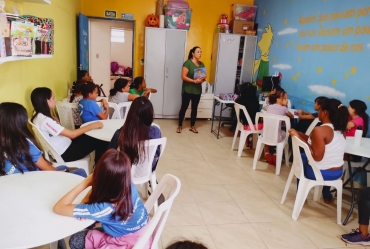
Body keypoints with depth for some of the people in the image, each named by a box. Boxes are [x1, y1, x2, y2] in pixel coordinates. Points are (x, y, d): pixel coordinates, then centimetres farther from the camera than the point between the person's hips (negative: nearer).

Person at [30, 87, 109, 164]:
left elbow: (66, 133, 6)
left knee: (97, 140, 7)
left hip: (64, 145, 9)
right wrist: (92, 125, -16)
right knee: (101, 144, -5)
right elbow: (72, 134, -24)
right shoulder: (45, 120, -26)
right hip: (63, 153, -9)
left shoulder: (41, 116, 5)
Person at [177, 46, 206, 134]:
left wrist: (203, 79, -9)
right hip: (187, 90, -6)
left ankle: (192, 126, 24)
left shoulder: (202, 64, 8)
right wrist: (194, 80, -26)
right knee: (184, 107, 2)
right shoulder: (187, 63, -11)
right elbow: (183, 76, -16)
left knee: (194, 108, 12)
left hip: (197, 90, 6)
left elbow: (204, 76, 15)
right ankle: (180, 126, 15)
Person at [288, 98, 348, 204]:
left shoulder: (319, 130, -25)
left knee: (301, 157, 22)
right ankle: (327, 196, 46)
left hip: (320, 173, -6)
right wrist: (299, 134, 6)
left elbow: (317, 157, -25)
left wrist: (300, 139, -19)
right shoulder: (341, 129, 1)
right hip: (338, 173, 7)